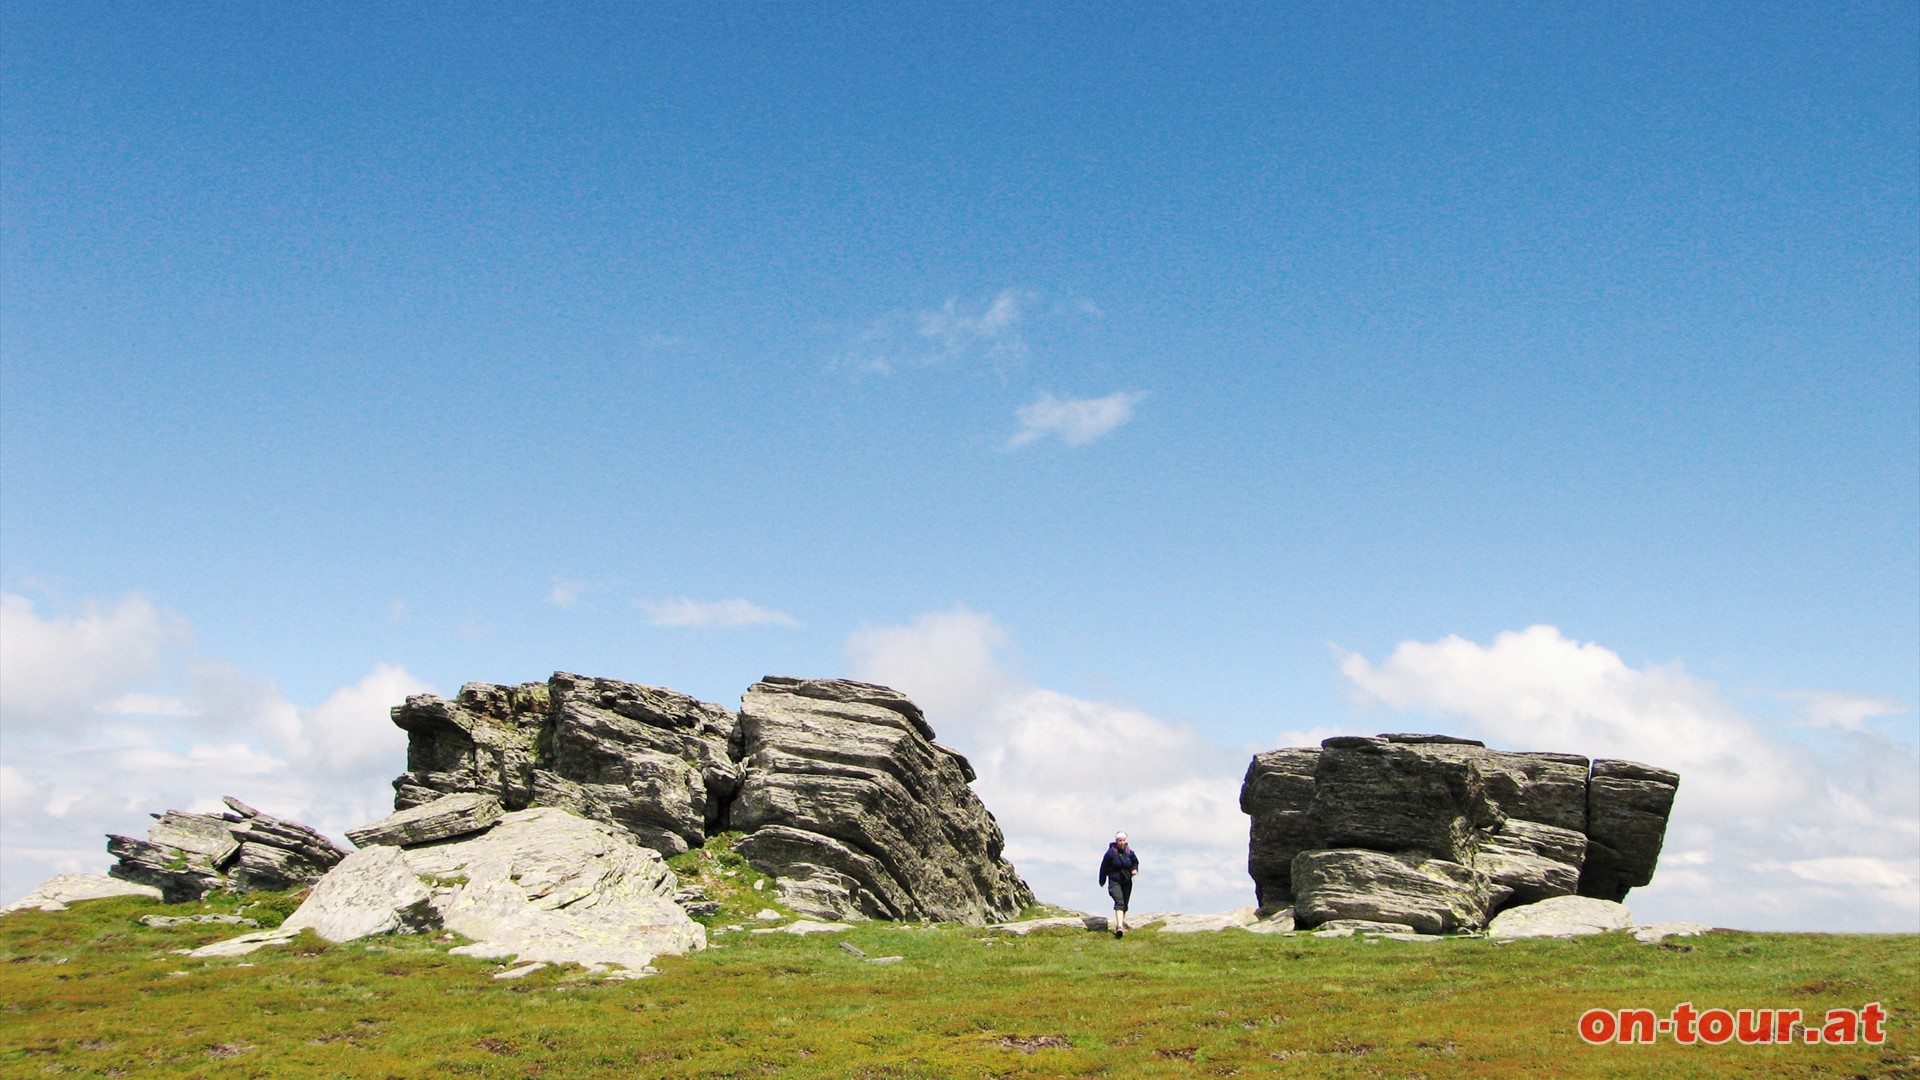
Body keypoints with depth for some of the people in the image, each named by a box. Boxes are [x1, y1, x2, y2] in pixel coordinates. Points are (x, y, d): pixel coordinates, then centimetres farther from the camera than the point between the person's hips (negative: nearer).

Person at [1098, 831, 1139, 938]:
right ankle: (1119, 926, -31)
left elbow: (1135, 862, 18)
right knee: (1119, 902, -21)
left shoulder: (1129, 852, -1)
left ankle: (1122, 921, 40)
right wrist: (1102, 881, 4)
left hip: (1127, 882, 5)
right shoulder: (1111, 853, -12)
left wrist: (1135, 869, -5)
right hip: (1114, 882, -5)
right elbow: (1104, 867, -3)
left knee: (1125, 903, 17)